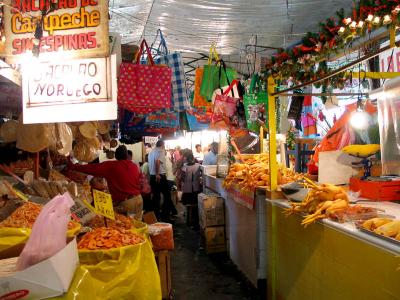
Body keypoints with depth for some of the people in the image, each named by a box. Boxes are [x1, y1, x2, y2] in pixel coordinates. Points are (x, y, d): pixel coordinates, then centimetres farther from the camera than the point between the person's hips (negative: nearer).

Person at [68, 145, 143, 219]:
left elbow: (91, 168, -5)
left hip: (125, 202, -5)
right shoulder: (135, 166, 8)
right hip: (138, 199, 5)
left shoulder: (110, 166, -6)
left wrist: (71, 165, 3)